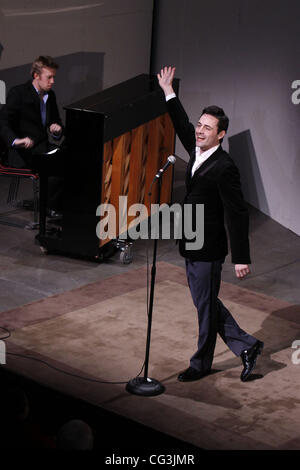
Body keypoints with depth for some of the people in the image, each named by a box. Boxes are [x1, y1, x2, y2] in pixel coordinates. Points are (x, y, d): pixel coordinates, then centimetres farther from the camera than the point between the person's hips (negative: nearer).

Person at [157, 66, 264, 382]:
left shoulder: (225, 168, -21)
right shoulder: (197, 151, 3)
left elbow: (238, 214, -21)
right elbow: (183, 126, 24)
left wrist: (241, 258, -21)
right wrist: (168, 91, 29)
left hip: (208, 249, -9)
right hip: (192, 246, 9)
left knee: (206, 305, 6)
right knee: (204, 302, 17)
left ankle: (201, 364, 22)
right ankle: (246, 346, 28)